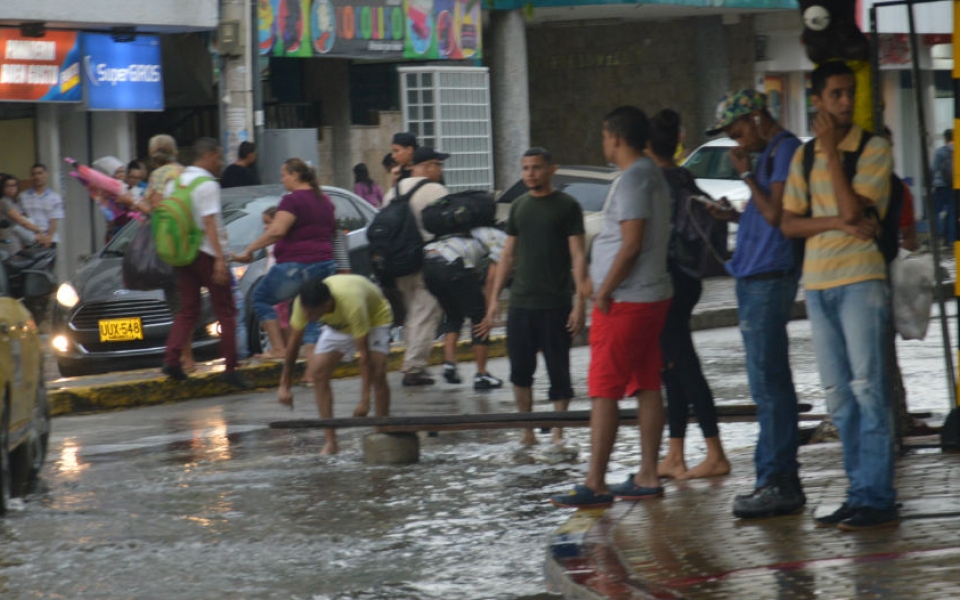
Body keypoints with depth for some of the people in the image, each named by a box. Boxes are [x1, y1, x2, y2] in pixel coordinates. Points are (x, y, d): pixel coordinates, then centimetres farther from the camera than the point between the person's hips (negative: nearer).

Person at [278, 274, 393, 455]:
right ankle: (331, 441, -9)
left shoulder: (352, 305, -45)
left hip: (375, 316, -5)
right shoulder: (304, 304, -31)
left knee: (378, 375, -23)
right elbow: (294, 342, -17)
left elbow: (364, 354, -41)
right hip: (338, 324, 5)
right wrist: (284, 386, -16)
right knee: (318, 372, -12)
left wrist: (365, 400, -42)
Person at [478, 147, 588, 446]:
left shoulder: (566, 206, -1)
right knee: (520, 369, 4)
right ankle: (527, 430, 13)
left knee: (558, 370, 0)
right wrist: (494, 298, 11)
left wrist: (580, 301, -12)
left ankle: (558, 432, 7)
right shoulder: (519, 207, 13)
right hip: (520, 303, 4)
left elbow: (578, 256, -5)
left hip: (556, 304, -4)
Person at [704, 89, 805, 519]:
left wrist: (746, 173, -11)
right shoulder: (768, 153, 19)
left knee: (769, 384, -10)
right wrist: (735, 216, 10)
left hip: (769, 279, -10)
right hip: (754, 278, 10)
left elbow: (775, 214, -19)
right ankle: (781, 480, 15)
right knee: (769, 385, 12)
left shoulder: (786, 150, -11)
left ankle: (778, 484, -9)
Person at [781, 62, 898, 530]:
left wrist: (831, 150, -10)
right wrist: (836, 223, -9)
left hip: (860, 280, -6)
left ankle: (878, 499, -11)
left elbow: (851, 208, -15)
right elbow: (788, 223, 7)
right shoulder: (803, 158, 13)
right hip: (818, 283, 6)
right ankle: (859, 494, 11)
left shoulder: (874, 149, -3)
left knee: (867, 389, -10)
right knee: (838, 396, 7)